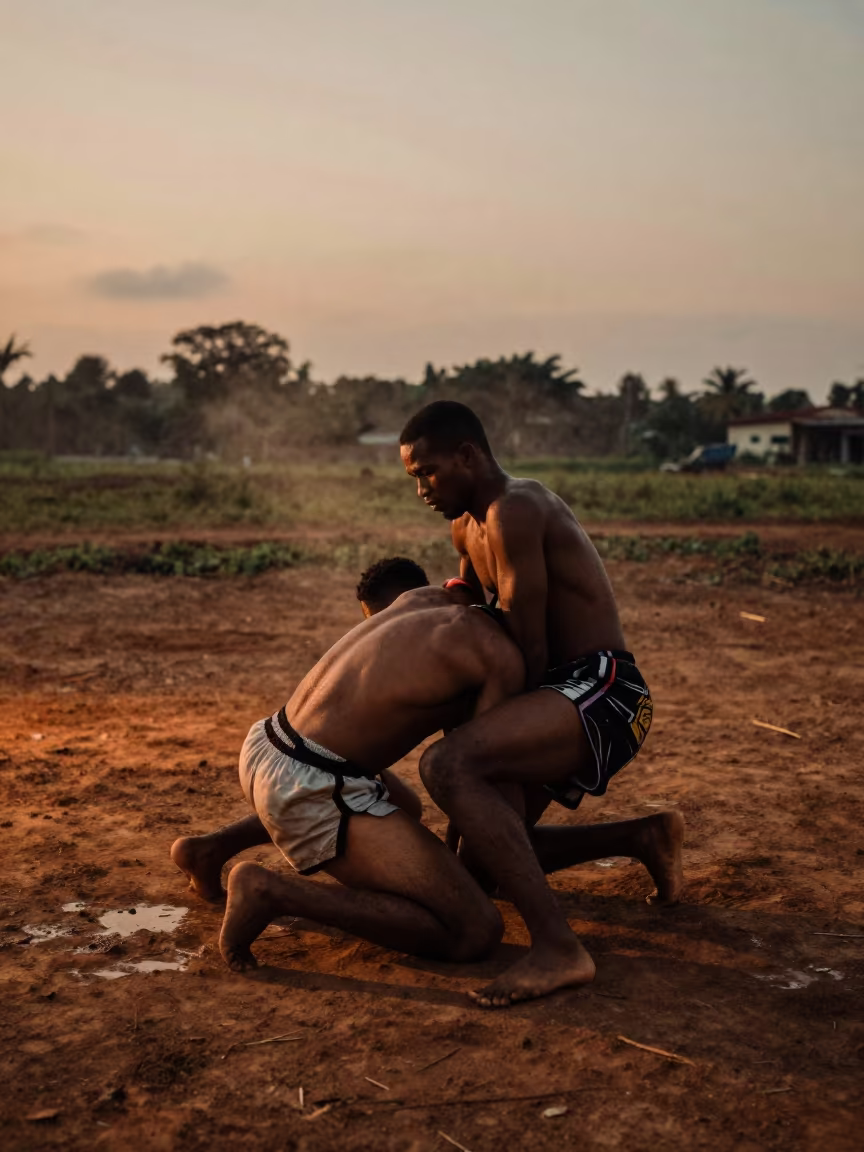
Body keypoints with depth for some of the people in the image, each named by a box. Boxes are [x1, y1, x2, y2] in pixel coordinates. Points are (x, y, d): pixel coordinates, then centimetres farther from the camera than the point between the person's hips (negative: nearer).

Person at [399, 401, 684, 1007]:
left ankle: (558, 948, -34)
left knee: (447, 766, -33)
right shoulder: (468, 526, 16)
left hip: (603, 690, -11)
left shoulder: (515, 509, -15)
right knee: (485, 855, 18)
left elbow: (529, 649, -15)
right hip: (567, 695, 11)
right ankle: (642, 837, 29)